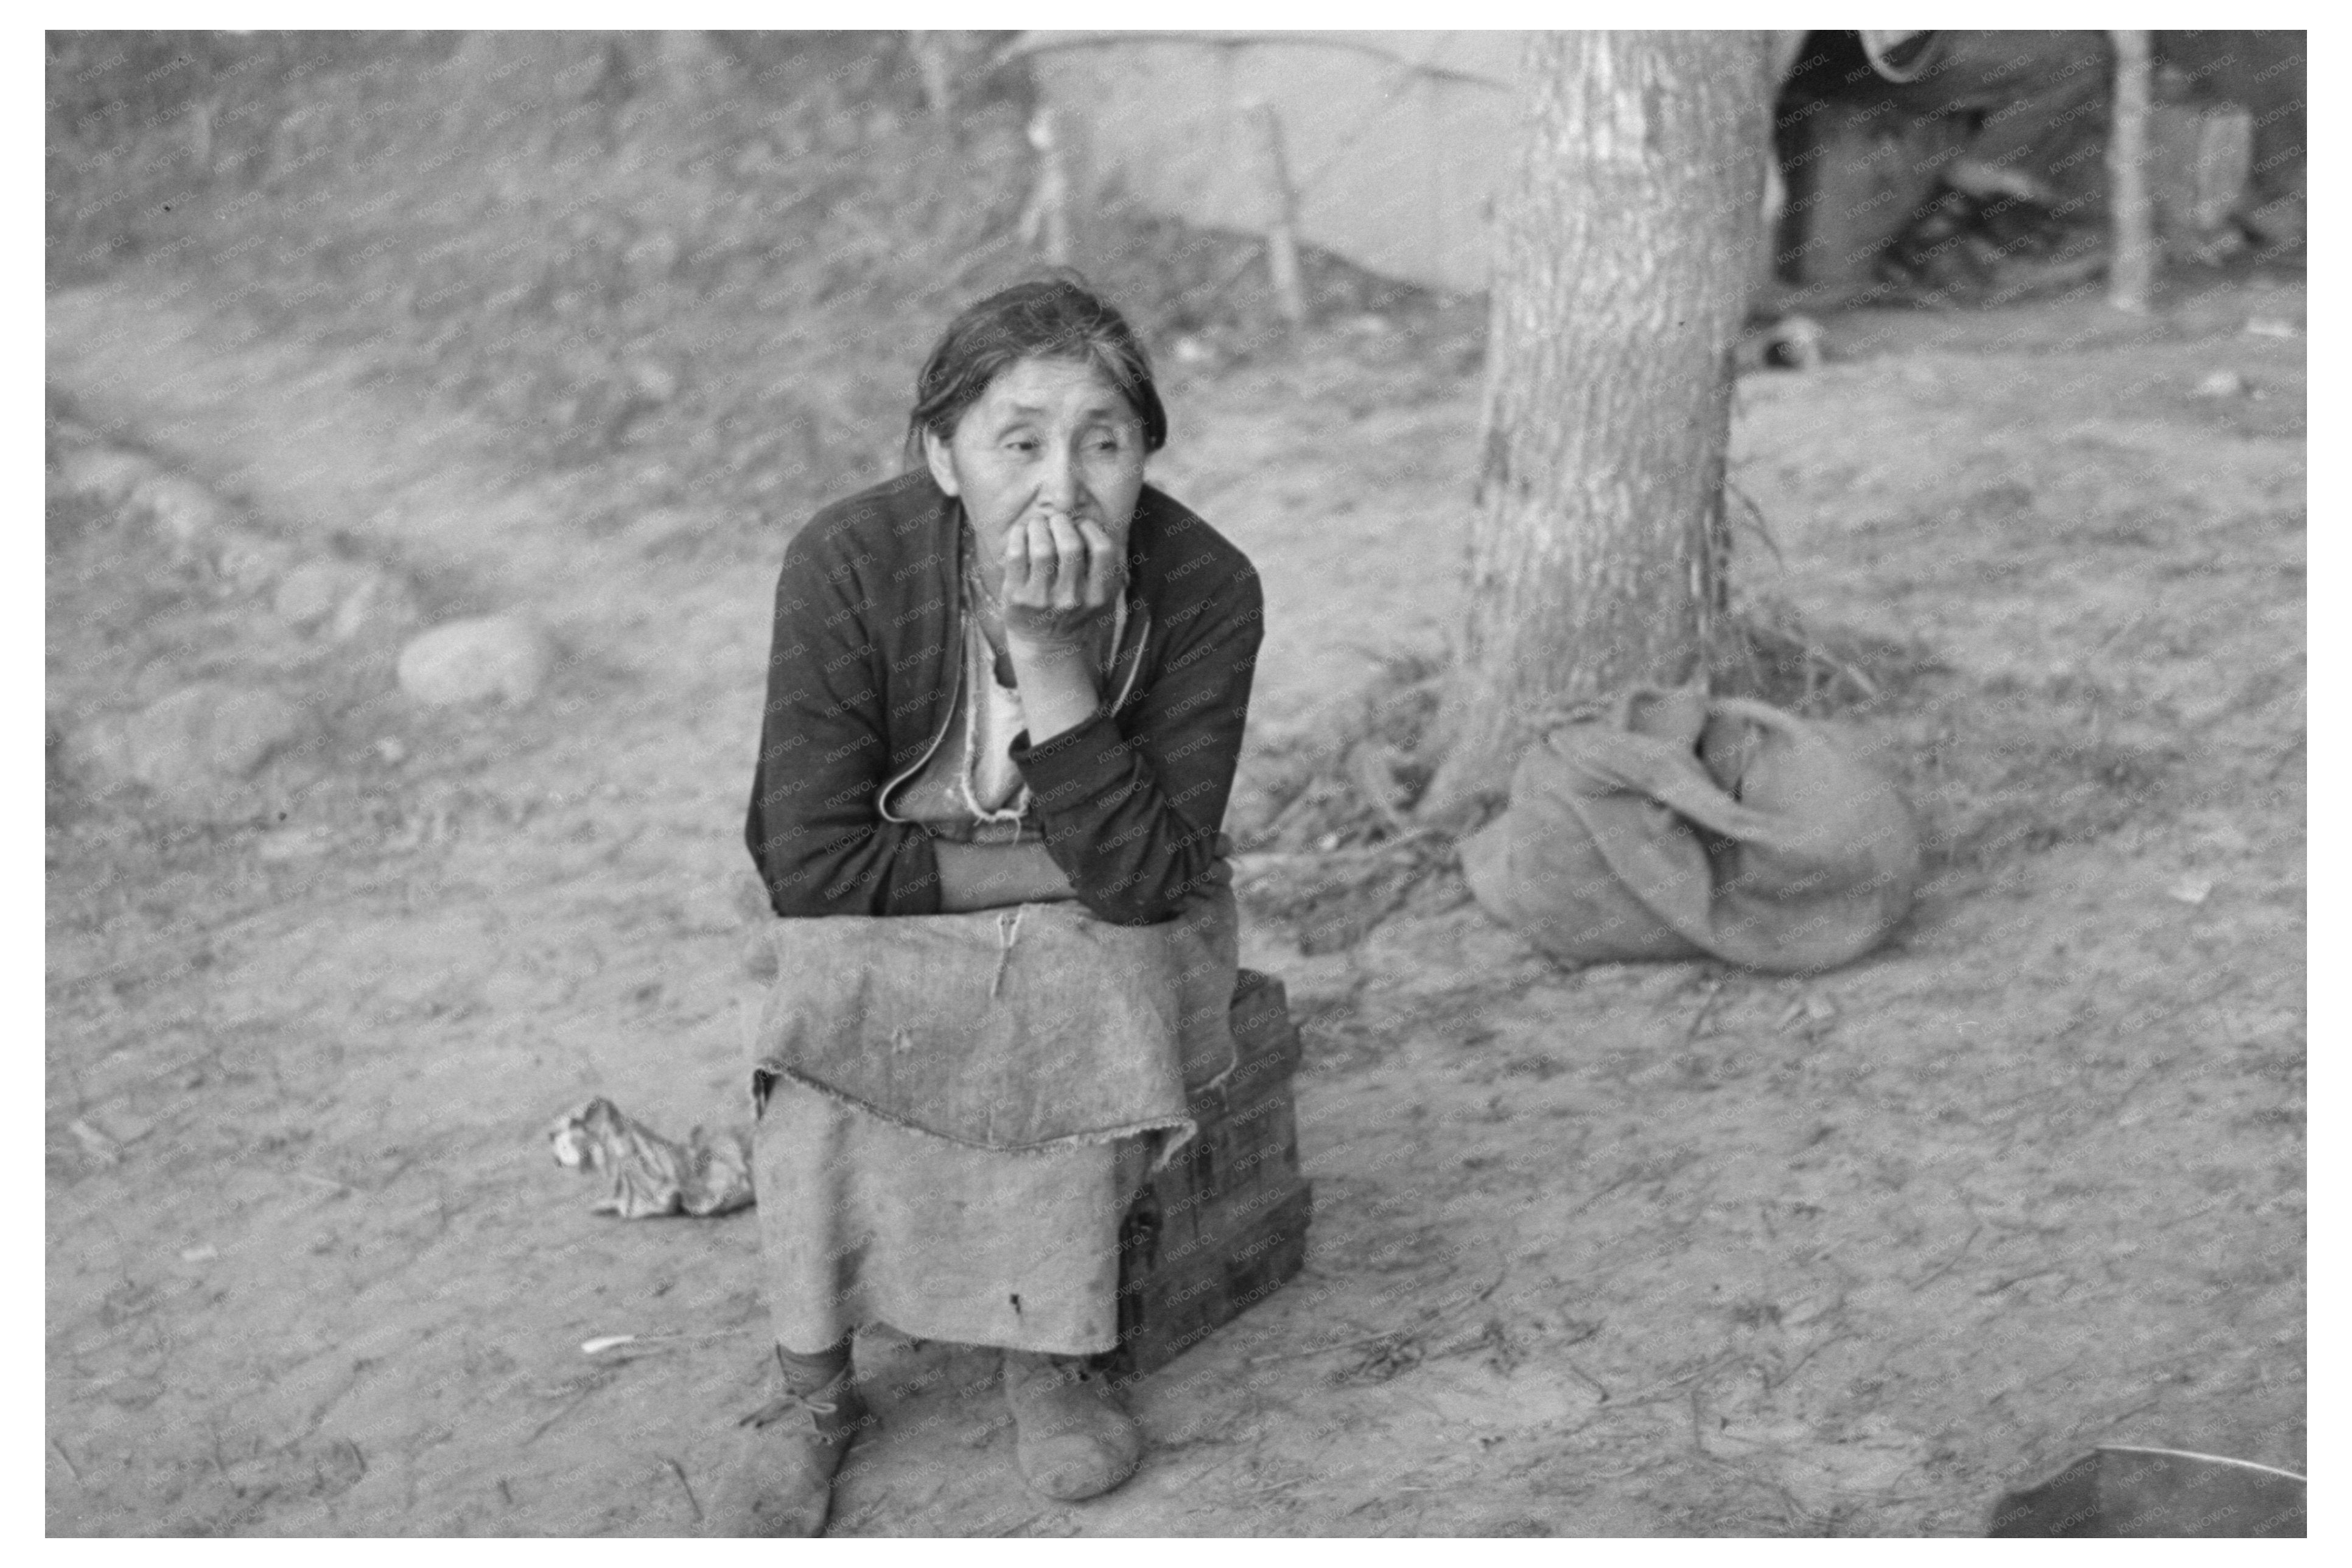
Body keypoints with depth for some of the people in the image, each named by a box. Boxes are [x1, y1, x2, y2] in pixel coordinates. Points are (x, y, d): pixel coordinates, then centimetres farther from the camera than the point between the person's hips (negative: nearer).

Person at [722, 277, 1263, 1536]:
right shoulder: (849, 564, -23)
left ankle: (1051, 1352, -7)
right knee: (826, 1040, -29)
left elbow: (1141, 876, -27)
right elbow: (809, 860, -22)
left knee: (1082, 1021, -32)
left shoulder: (1203, 590, -23)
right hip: (894, 914, 0)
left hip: (1108, 925, 0)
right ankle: (812, 1386, -8)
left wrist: (1049, 654, -37)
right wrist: (1051, 867, -21)